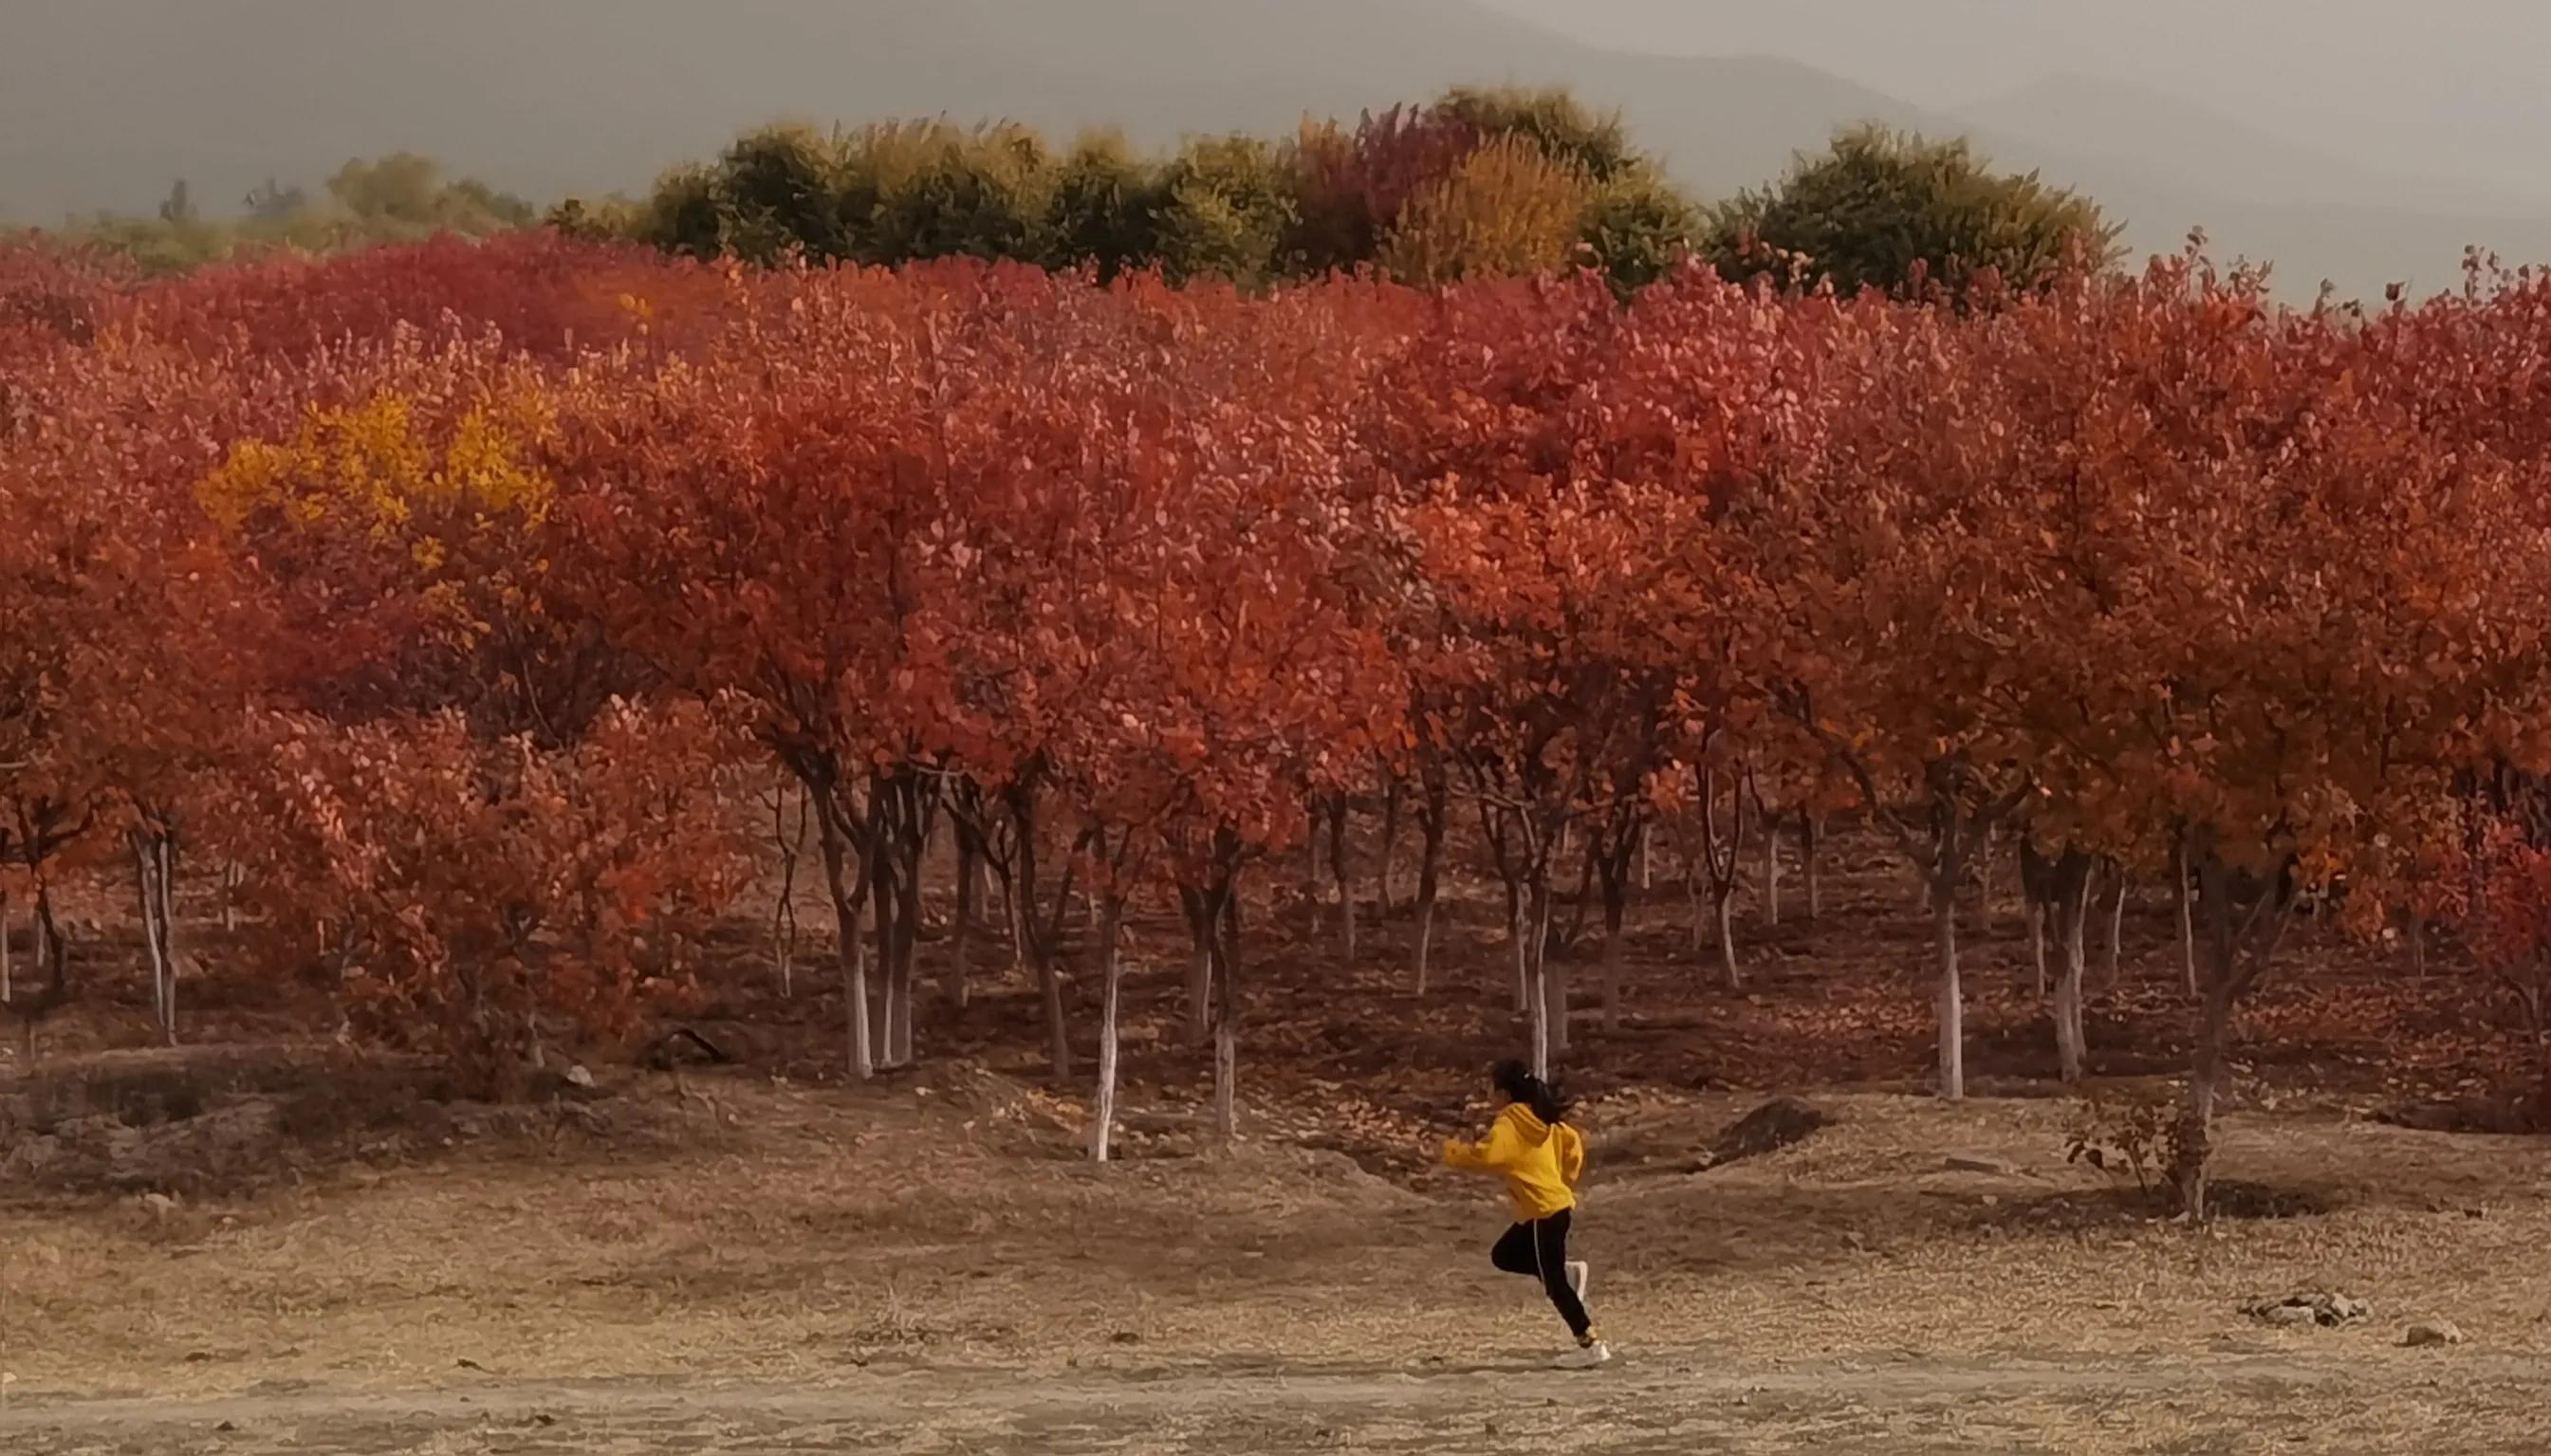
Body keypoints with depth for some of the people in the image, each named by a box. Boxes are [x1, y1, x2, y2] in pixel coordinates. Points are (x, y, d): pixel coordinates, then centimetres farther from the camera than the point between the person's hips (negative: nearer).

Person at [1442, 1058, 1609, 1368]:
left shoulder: (1509, 1124, -15)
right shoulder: (1543, 1119, 11)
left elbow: (1484, 1156, -27)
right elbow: (1574, 1146, 12)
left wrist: (1453, 1151, -10)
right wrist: (1563, 1181, 20)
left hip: (1544, 1212, -9)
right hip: (1557, 1203, 9)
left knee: (1554, 1282, -3)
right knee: (1503, 1256, 20)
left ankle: (1590, 1345, -1)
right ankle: (1567, 1270, 13)